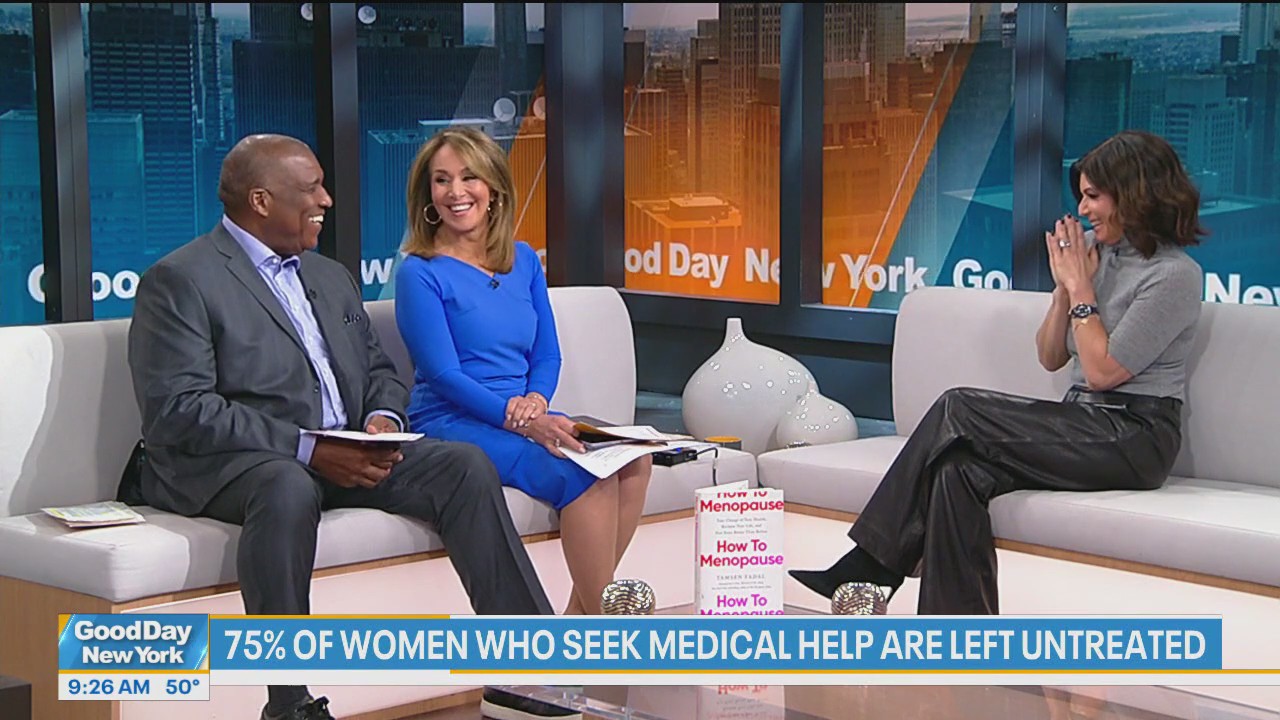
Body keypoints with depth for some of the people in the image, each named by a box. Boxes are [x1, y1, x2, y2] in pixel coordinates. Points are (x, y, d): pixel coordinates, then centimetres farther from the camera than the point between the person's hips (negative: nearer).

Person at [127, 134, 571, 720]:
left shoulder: (330, 278, 21)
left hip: (346, 456, 7)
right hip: (228, 466, -7)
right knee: (289, 489, -40)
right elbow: (177, 411, -15)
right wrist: (307, 450, -21)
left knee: (466, 466, -12)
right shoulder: (179, 281, -5)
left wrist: (382, 418, -3)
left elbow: (379, 371, 24)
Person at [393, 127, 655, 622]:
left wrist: (536, 401, -9)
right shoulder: (419, 273, -5)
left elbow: (548, 354, 14)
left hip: (527, 417, 6)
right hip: (452, 427, -6)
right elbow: (442, 374, -12)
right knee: (584, 474, -28)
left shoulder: (524, 262, 14)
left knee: (633, 459, -19)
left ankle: (580, 612, -13)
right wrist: (521, 419, -23)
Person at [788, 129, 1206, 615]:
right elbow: (1050, 358, 14)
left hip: (1136, 436, -7)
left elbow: (1102, 370, -14)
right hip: (1085, 425, 8)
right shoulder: (1096, 252, 14)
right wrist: (1064, 287, 0)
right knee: (959, 470, -23)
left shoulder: (1175, 275, -10)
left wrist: (1081, 288, -8)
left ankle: (869, 566, -15)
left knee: (958, 409, -21)